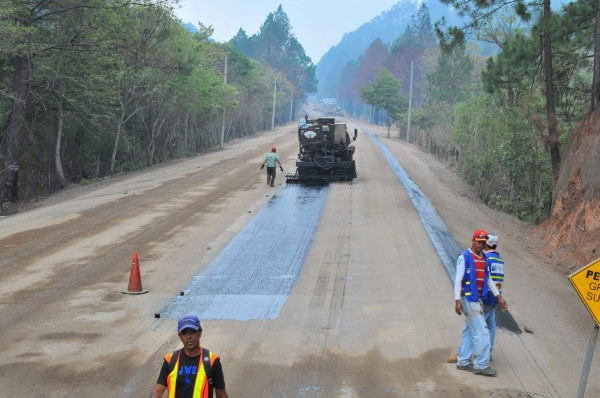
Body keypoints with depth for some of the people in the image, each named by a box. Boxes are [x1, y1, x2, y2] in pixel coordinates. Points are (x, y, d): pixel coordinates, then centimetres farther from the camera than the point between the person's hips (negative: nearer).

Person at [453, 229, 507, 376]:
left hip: (478, 299, 8)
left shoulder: (485, 258, 11)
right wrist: (457, 301, -20)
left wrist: (498, 296, 13)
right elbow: (458, 279, -15)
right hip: (468, 299, -8)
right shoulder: (464, 257, -12)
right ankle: (481, 365, -3)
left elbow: (488, 279, 17)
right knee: (481, 332, -8)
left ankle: (463, 361, 22)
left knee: (470, 331, 13)